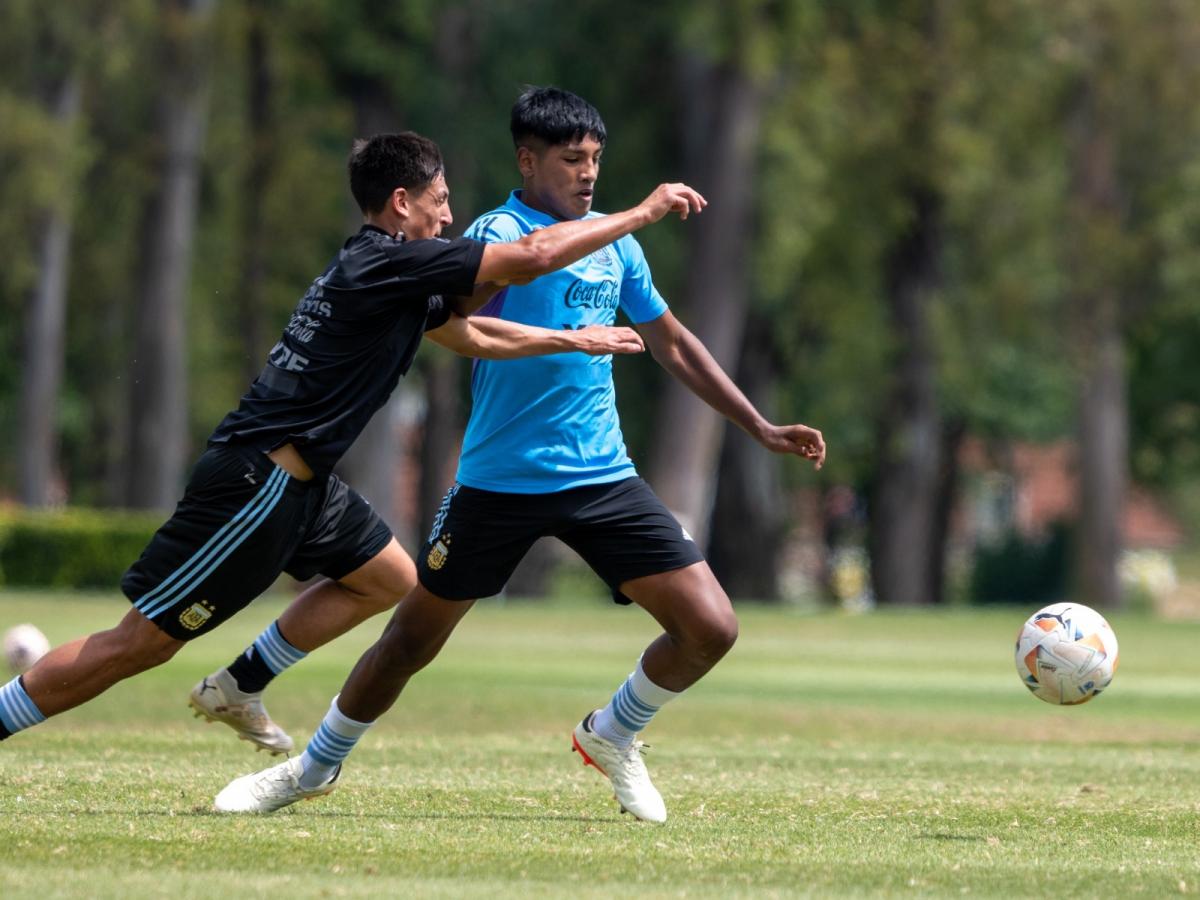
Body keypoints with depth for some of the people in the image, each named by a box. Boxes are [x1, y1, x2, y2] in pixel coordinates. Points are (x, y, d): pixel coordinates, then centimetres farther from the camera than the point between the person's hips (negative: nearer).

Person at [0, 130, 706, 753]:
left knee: (389, 578, 20)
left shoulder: (382, 273, 15)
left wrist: (572, 341, 32)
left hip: (300, 481, 10)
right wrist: (645, 212, -9)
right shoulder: (390, 261, -14)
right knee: (144, 640, -8)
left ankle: (239, 687, 21)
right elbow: (532, 257, -18)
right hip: (257, 482, -10)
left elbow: (469, 335, 34)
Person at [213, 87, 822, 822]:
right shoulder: (501, 232, -9)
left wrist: (761, 427, 22)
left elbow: (672, 343, 23)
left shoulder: (615, 244, 11)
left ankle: (613, 736, 20)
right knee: (411, 641, 6)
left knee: (711, 629, -7)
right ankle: (318, 766, 30)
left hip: (603, 478, 5)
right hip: (500, 481, -5)